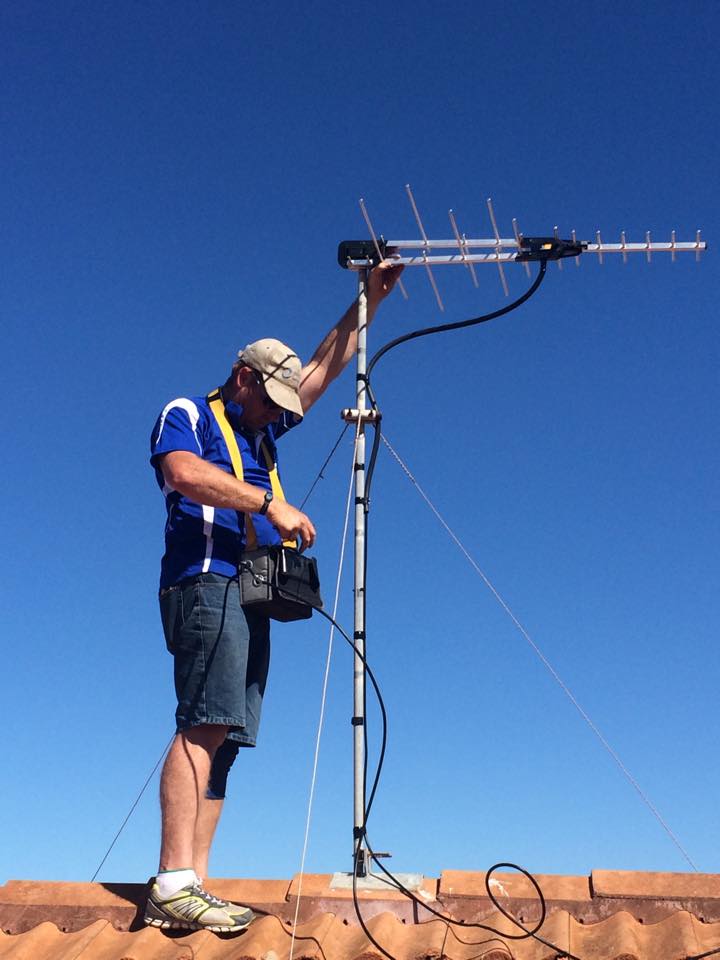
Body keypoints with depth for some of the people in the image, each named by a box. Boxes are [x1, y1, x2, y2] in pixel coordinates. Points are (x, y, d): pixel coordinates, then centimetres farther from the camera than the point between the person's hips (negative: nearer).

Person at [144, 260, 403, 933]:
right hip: (206, 581, -8)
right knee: (205, 725, -19)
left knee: (222, 738, 0)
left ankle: (189, 890, -1)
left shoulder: (262, 431, 29)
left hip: (249, 598, 8)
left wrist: (367, 302, 27)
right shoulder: (188, 414, 8)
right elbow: (183, 472, -15)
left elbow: (324, 368, 31)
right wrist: (270, 504, -16)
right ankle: (174, 882, -20)